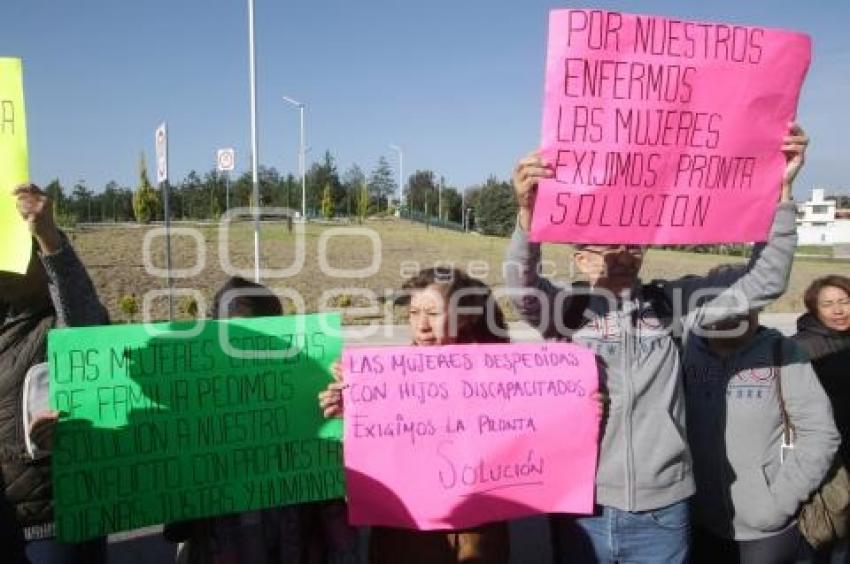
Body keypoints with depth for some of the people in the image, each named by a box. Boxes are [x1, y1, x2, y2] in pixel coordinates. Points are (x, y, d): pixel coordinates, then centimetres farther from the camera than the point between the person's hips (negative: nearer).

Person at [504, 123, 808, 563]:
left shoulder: (671, 304, 2)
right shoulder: (566, 308, -3)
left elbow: (763, 283, -2)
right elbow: (520, 284, -22)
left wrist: (779, 188, -12)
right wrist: (528, 211, -41)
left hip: (661, 512, 2)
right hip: (582, 509, -1)